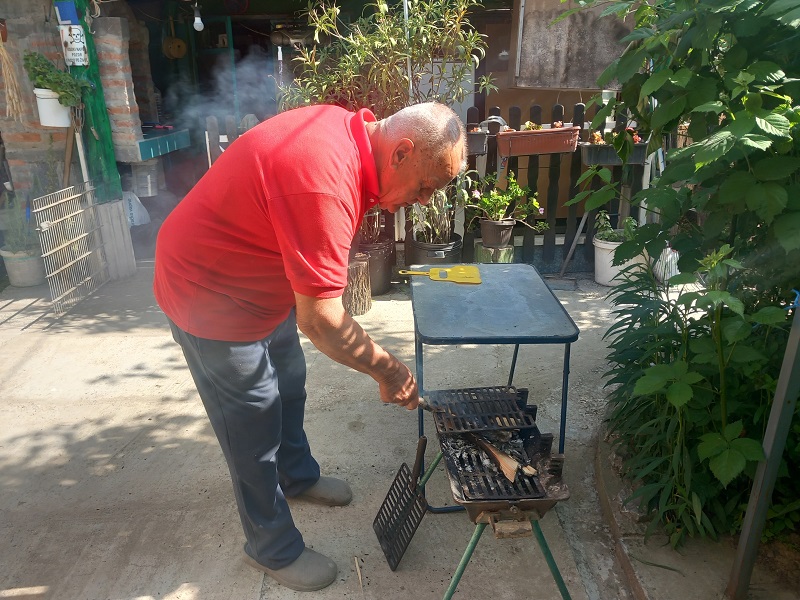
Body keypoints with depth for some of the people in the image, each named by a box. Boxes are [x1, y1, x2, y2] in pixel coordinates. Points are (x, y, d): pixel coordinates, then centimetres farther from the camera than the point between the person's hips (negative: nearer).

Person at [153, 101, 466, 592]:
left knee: (289, 386, 24)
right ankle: (275, 549, 29)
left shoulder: (350, 130, -7)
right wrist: (388, 370, -20)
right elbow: (319, 320, -34)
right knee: (254, 430, 5)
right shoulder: (324, 180, -37)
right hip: (210, 296, -9)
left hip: (262, 279, 9)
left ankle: (298, 477, 50)